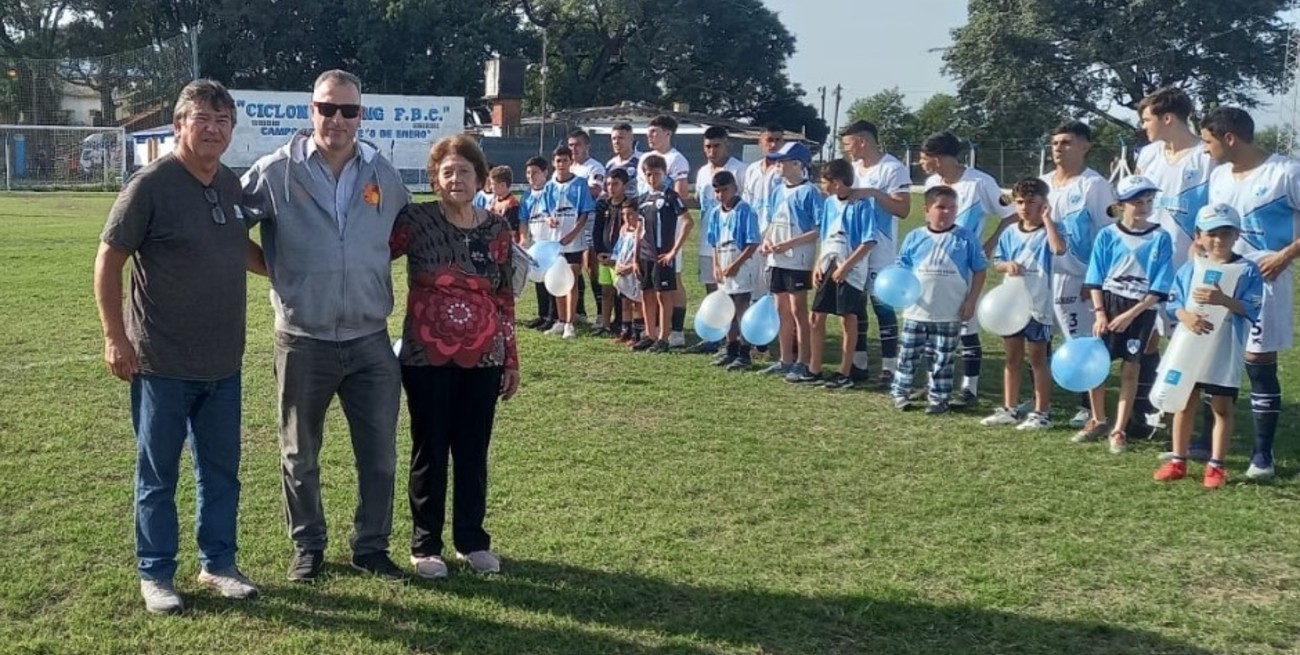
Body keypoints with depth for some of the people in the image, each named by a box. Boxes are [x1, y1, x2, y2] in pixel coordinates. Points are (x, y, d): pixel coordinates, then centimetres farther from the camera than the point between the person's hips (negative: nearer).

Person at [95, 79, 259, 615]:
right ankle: (155, 574, 21)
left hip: (223, 363, 6)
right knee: (158, 475, 8)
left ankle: (218, 563, 29)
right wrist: (115, 337, -14)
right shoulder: (151, 185, -13)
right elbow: (108, 261, -11)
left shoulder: (234, 185, 5)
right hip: (162, 364, -6)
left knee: (221, 470, 14)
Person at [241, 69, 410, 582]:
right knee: (300, 456, 12)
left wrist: (369, 266, 9)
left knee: (379, 455, 9)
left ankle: (371, 547, 26)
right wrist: (281, 269, -1)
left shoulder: (384, 175, 3)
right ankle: (308, 546, 30)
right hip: (303, 342, -2)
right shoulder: (276, 172, -7)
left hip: (370, 341, 2)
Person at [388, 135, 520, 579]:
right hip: (426, 359, -2)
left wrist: (512, 359, 8)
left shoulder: (496, 229, 4)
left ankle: (472, 539, 25)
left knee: (473, 451, 10)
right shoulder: (416, 220, -4)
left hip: (482, 360, 2)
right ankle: (425, 544, 19)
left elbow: (504, 299, 8)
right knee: (430, 451, 7)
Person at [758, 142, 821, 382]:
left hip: (798, 261, -8)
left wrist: (789, 244, -21)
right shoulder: (778, 191, 12)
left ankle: (803, 364, 2)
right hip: (777, 261, 8)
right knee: (782, 310, 12)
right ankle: (785, 361, 21)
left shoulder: (809, 192, -11)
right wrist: (766, 240, 0)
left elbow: (819, 230, -16)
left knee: (798, 310, -4)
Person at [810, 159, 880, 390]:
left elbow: (869, 242, -16)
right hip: (828, 268, 7)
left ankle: (845, 373, 11)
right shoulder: (829, 203, 7)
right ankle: (814, 370, 19)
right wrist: (818, 266, 5)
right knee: (817, 318, 8)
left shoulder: (862, 204, -14)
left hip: (851, 272, -7)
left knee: (849, 320, 3)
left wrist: (845, 266, -18)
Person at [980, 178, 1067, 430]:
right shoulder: (1010, 233, 7)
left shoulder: (1046, 232, -8)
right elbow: (997, 262, 11)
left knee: (1038, 359, 2)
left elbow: (1059, 248, -29)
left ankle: (1042, 412, 10)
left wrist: (1046, 219, -23)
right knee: (1012, 358, 13)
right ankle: (1010, 409, 22)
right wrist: (1007, 265, -11)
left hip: (1038, 305, -5)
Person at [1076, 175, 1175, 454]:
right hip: (1108, 305, 2)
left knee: (1130, 370, 3)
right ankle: (1098, 421, 23)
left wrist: (1130, 314, -15)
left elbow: (1159, 288, -8)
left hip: (1142, 311, -1)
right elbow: (1095, 280, 0)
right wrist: (1100, 313, -11)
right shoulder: (1107, 236, -2)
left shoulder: (1161, 238, -6)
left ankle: (1119, 430, 12)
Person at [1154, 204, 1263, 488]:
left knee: (1222, 408, 4)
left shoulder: (1247, 270, -4)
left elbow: (1252, 310, -11)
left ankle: (1216, 466, 13)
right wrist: (1186, 316, -20)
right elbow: (1173, 303, 1)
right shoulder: (1189, 269, 4)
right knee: (1184, 404, 10)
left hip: (1226, 353, -3)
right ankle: (1178, 461, 21)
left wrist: (1224, 300, -26)